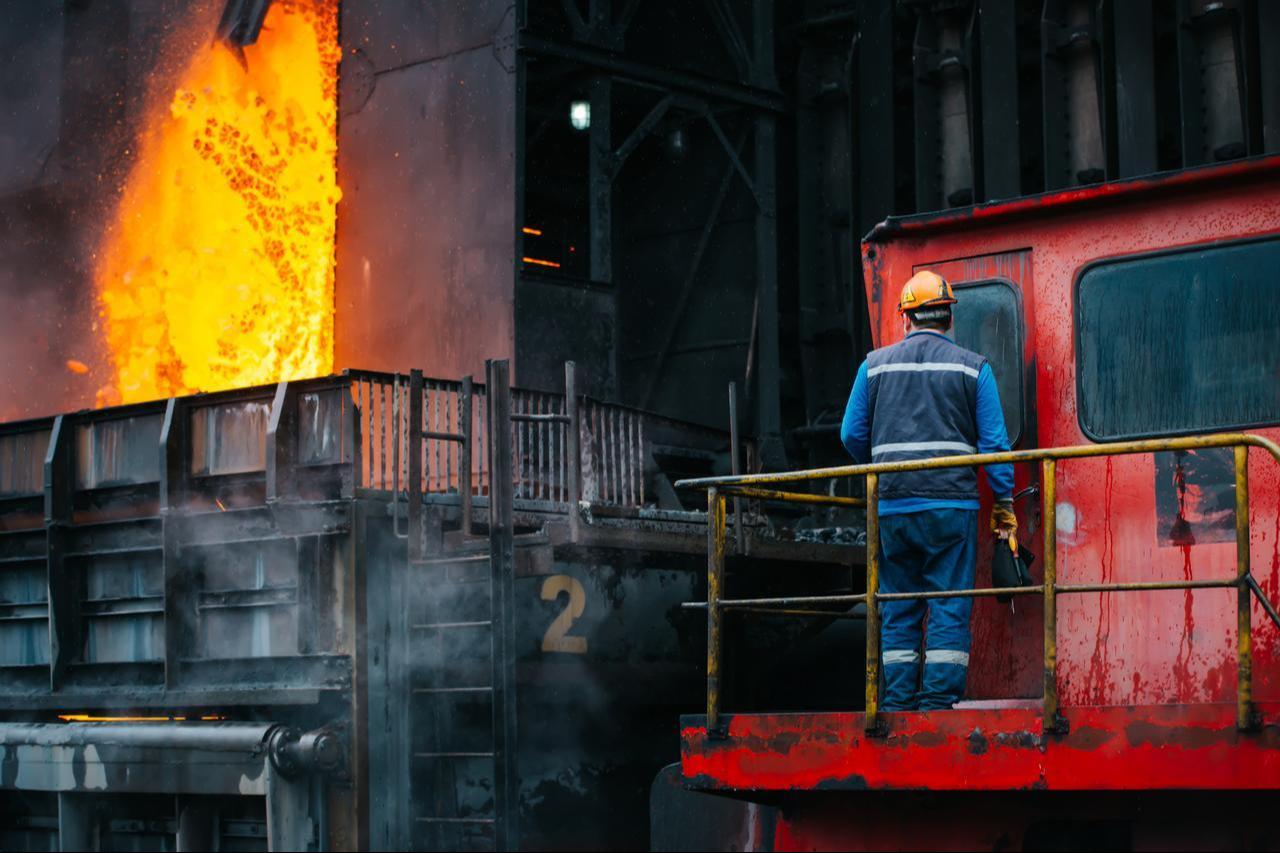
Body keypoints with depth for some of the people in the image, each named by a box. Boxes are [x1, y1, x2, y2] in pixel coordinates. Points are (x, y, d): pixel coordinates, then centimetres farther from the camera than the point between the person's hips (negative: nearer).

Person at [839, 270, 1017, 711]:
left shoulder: (875, 365, 9)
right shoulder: (973, 367, 4)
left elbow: (852, 434, 10)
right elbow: (993, 441, 0)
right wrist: (1004, 502, 6)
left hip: (892, 506, 2)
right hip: (951, 503, -2)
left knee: (897, 612, 8)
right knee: (950, 609, 0)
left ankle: (896, 705, 6)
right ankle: (939, 702, -6)